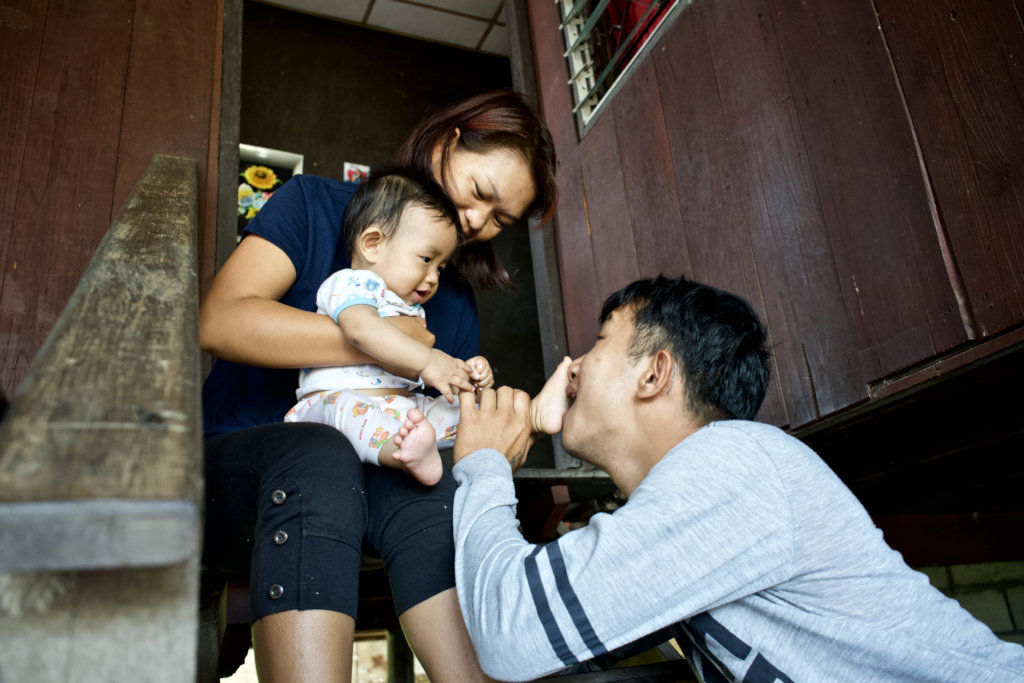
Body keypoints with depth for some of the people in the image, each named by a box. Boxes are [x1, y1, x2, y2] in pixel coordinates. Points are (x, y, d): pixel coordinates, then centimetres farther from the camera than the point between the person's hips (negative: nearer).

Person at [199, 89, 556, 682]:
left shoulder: (456, 304, 11)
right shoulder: (313, 204, -2)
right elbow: (221, 322, -17)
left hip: (363, 484, 4)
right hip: (237, 464, -3)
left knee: (429, 484, -31)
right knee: (321, 455, -37)